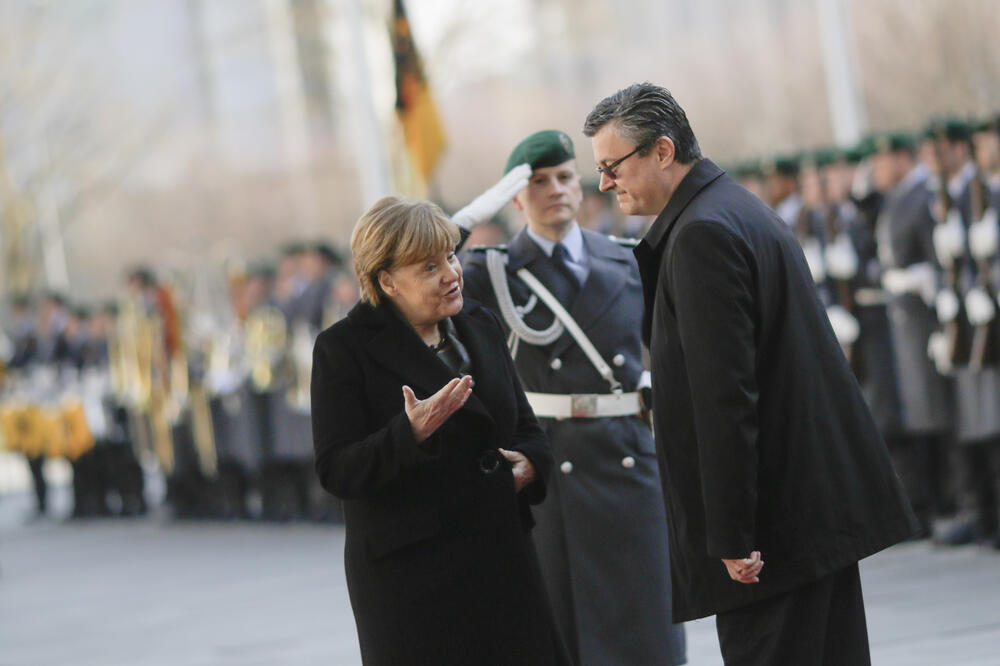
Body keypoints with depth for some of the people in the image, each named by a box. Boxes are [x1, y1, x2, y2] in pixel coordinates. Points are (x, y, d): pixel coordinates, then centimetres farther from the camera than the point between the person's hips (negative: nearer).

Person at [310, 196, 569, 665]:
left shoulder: (479, 326, 11)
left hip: (500, 553, 5)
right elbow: (336, 472, -13)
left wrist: (531, 462, -1)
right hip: (407, 574, -5)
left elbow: (526, 427, 22)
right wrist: (410, 433, -28)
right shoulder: (343, 349, -6)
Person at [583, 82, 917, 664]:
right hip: (823, 501, 10)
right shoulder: (742, 211, 17)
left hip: (776, 517, -10)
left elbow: (725, 394, -21)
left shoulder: (703, 233, -16)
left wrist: (731, 535, -21)